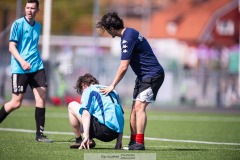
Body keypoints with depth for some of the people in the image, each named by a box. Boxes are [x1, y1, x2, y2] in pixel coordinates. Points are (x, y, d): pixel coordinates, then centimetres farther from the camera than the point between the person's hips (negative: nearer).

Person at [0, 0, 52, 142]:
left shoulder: (38, 26, 13)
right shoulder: (18, 24, -6)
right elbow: (12, 47, -11)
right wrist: (22, 61, -25)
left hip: (37, 67, 5)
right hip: (20, 69, -5)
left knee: (42, 97, -6)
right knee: (16, 103, -4)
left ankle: (40, 134, -3)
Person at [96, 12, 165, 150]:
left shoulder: (128, 38, -21)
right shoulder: (129, 33, 10)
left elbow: (123, 67, -21)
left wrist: (112, 86, -13)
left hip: (152, 75, -10)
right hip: (143, 76, 10)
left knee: (139, 106, -17)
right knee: (135, 107, 9)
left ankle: (139, 143, -19)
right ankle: (133, 142, 12)